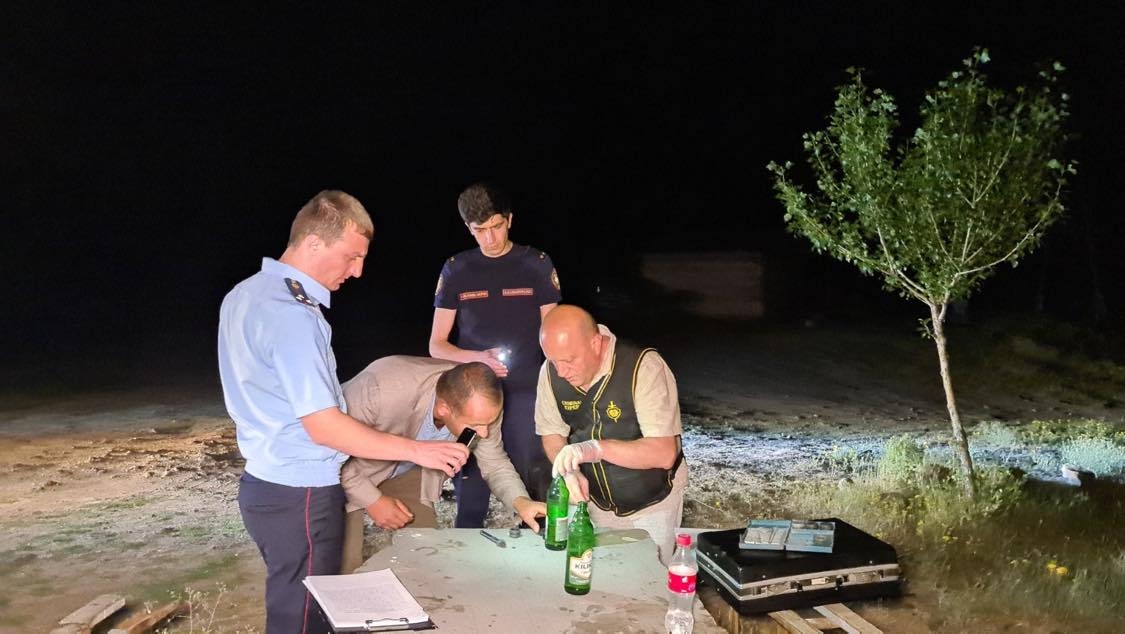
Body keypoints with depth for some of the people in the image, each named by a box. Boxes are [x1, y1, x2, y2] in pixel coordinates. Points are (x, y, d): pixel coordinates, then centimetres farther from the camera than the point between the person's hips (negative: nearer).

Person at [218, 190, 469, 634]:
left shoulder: (246, 294, 8)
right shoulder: (291, 315, -23)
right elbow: (324, 428, -25)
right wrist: (417, 450, -21)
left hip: (266, 483, 9)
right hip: (299, 496, -9)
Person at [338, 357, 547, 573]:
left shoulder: (481, 404, -24)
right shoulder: (382, 390, -40)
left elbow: (494, 463, -8)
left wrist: (520, 501, -26)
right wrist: (372, 500, -25)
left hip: (407, 470, 4)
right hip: (345, 468, -4)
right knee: (347, 569, -11)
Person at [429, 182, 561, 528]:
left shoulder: (537, 265, 2)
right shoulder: (456, 270, 5)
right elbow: (436, 345, 5)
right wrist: (475, 358, -15)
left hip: (525, 395, -1)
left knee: (535, 496, -2)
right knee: (470, 499, 8)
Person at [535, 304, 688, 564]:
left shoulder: (644, 367, -29)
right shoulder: (551, 371, -14)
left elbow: (664, 453, -32)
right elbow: (551, 433, -2)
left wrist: (596, 448, -44)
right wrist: (570, 472, -21)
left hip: (651, 505, -4)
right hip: (596, 502, 4)